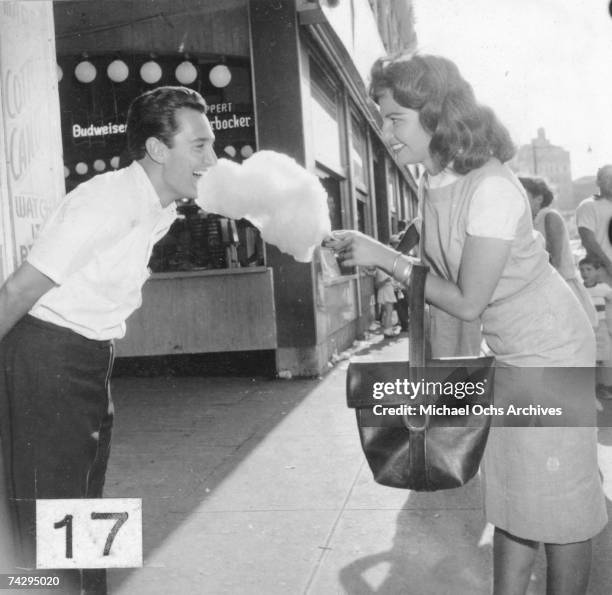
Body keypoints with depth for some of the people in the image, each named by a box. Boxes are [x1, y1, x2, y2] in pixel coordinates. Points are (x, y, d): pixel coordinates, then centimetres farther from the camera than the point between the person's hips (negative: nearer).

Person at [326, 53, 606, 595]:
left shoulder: (491, 188, -26)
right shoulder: (435, 184, -1)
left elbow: (467, 302, -23)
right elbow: (443, 273, 4)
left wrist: (386, 258, -21)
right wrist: (369, 252, -6)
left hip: (551, 349, -8)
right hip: (510, 353, 8)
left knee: (558, 495, 4)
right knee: (509, 490, 13)